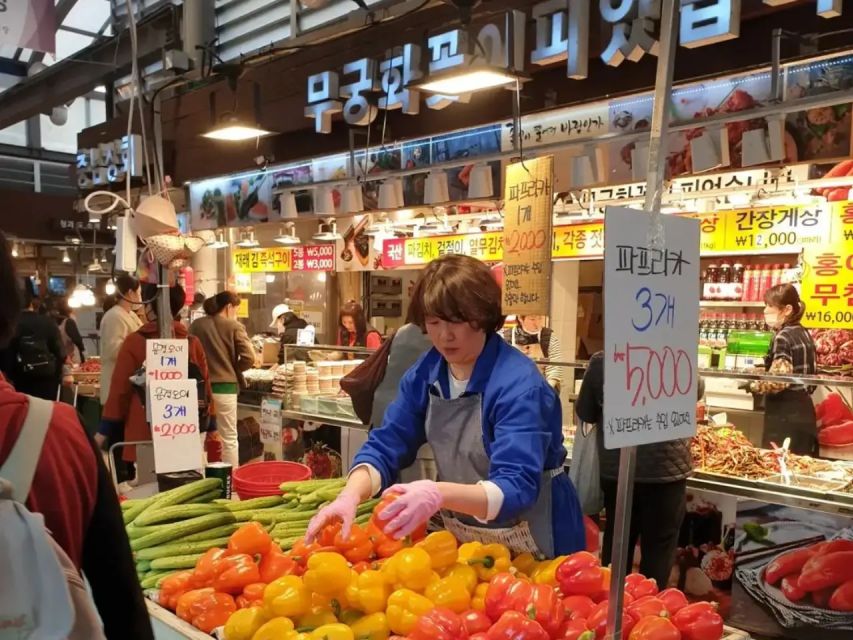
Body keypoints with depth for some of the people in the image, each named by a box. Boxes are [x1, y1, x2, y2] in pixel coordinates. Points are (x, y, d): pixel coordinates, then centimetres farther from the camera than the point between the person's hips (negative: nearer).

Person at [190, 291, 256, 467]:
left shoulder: (196, 325, 3)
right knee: (229, 439, 6)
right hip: (224, 387, -3)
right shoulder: (234, 326, -6)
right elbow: (249, 358, -13)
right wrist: (232, 370, 4)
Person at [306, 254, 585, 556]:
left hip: (528, 547, -5)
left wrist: (440, 495, -53)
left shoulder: (519, 384, -28)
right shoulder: (425, 373, -8)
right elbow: (385, 446, -9)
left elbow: (515, 488, -36)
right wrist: (350, 496, -28)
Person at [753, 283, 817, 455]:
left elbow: (779, 380, -26)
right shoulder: (804, 333, 12)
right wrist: (763, 372, 20)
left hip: (785, 415, -9)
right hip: (803, 410, 9)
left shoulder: (783, 337, -15)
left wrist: (750, 383, -11)